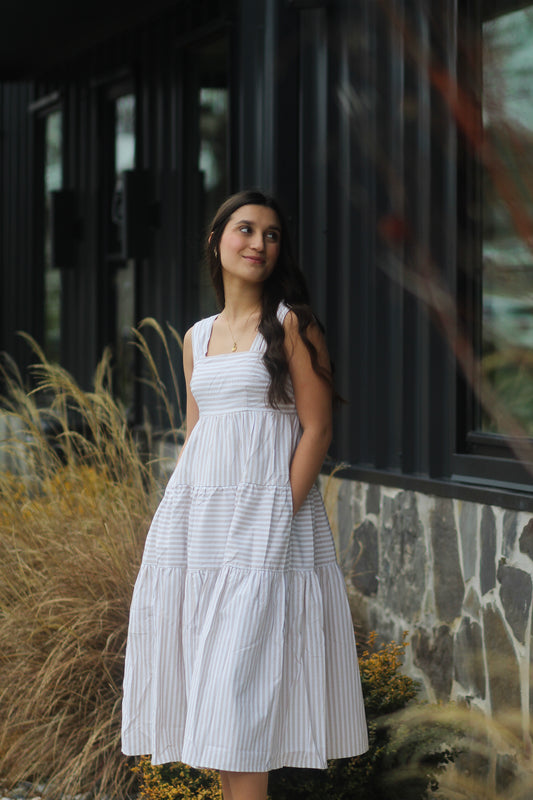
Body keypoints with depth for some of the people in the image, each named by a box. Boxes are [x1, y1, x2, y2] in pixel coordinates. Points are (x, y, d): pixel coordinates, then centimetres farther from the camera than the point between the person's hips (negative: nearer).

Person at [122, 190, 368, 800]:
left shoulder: (292, 325, -2)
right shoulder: (197, 337, 15)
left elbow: (317, 429, -7)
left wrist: (279, 518, -15)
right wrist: (175, 517, 10)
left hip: (266, 514, -6)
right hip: (197, 512, 6)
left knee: (241, 672, -10)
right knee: (210, 669, 4)